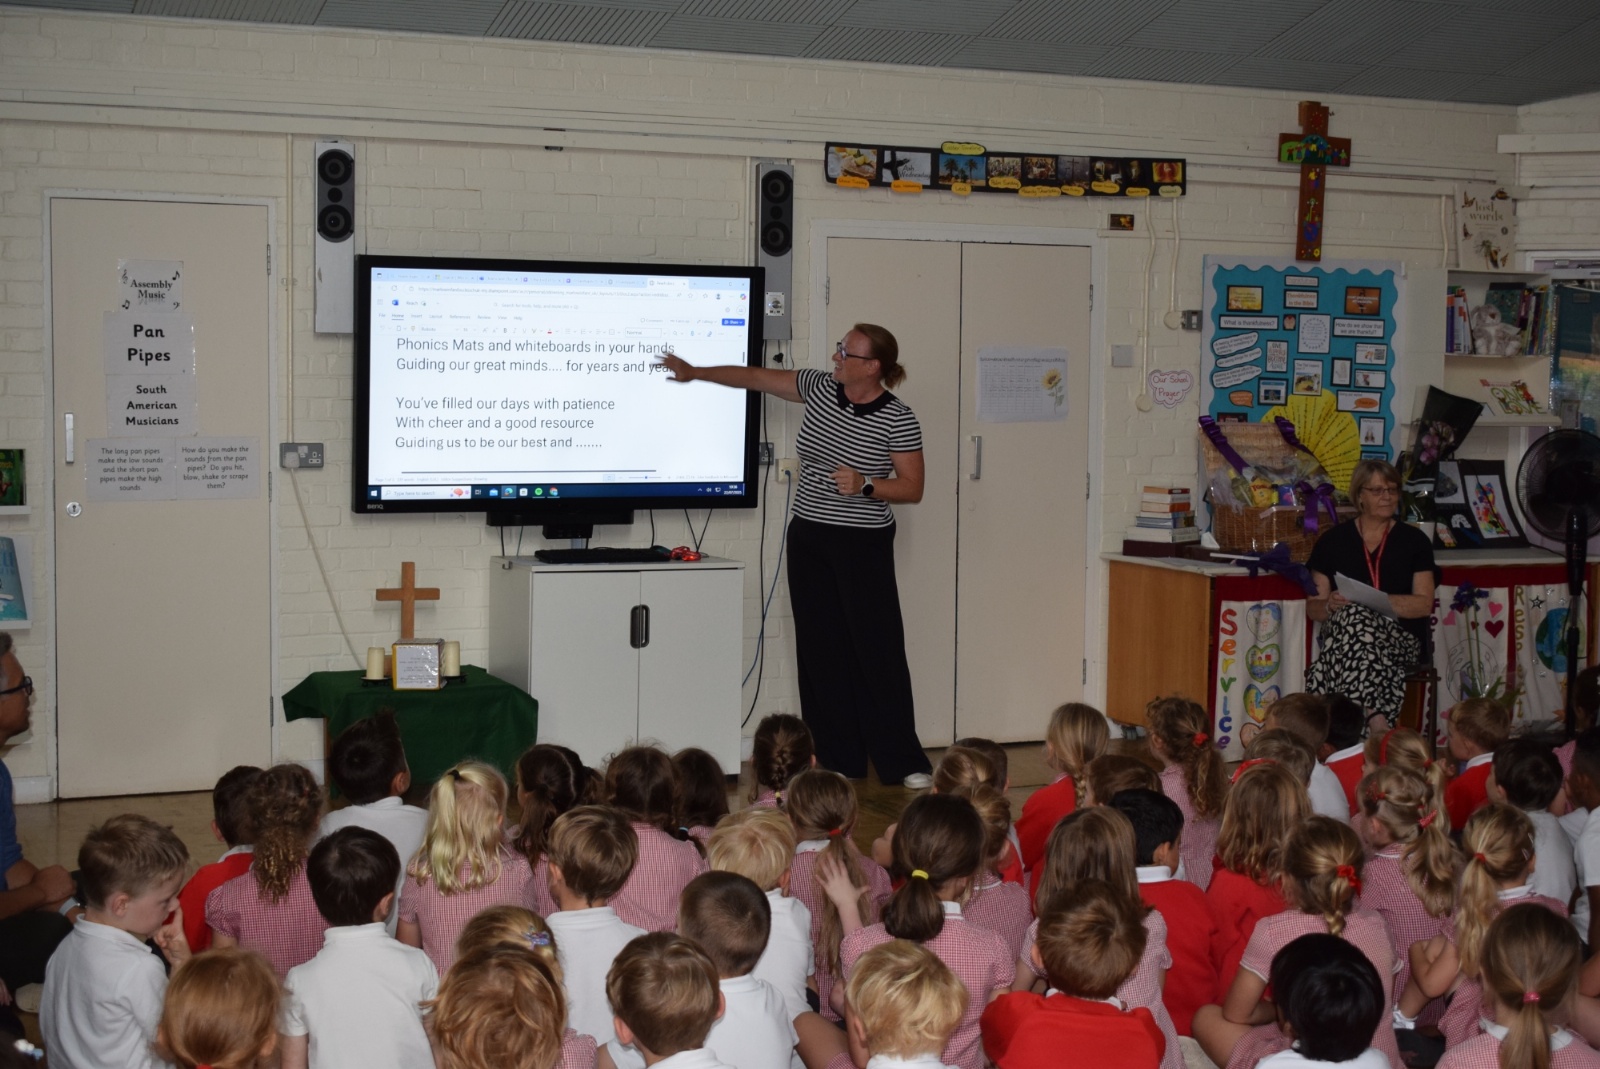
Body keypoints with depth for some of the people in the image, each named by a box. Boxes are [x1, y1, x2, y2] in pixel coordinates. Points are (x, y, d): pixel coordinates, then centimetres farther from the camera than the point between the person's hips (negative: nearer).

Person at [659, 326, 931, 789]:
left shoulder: (897, 420, -12)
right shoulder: (820, 387, 4)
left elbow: (912, 489, -9)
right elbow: (756, 377, 13)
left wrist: (865, 485, -24)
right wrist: (695, 373, 14)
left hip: (863, 547, -6)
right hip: (809, 540, 6)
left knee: (878, 649, -5)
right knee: (821, 649, 6)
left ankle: (902, 762, 5)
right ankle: (838, 761, 14)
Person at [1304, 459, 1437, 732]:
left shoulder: (1414, 541, 12)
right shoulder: (1333, 540, 13)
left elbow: (1424, 604, 1)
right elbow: (1313, 607, 12)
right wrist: (1331, 606, -13)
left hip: (1401, 638, -1)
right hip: (1340, 635, 1)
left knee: (1356, 620, -36)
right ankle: (1378, 722, -46)